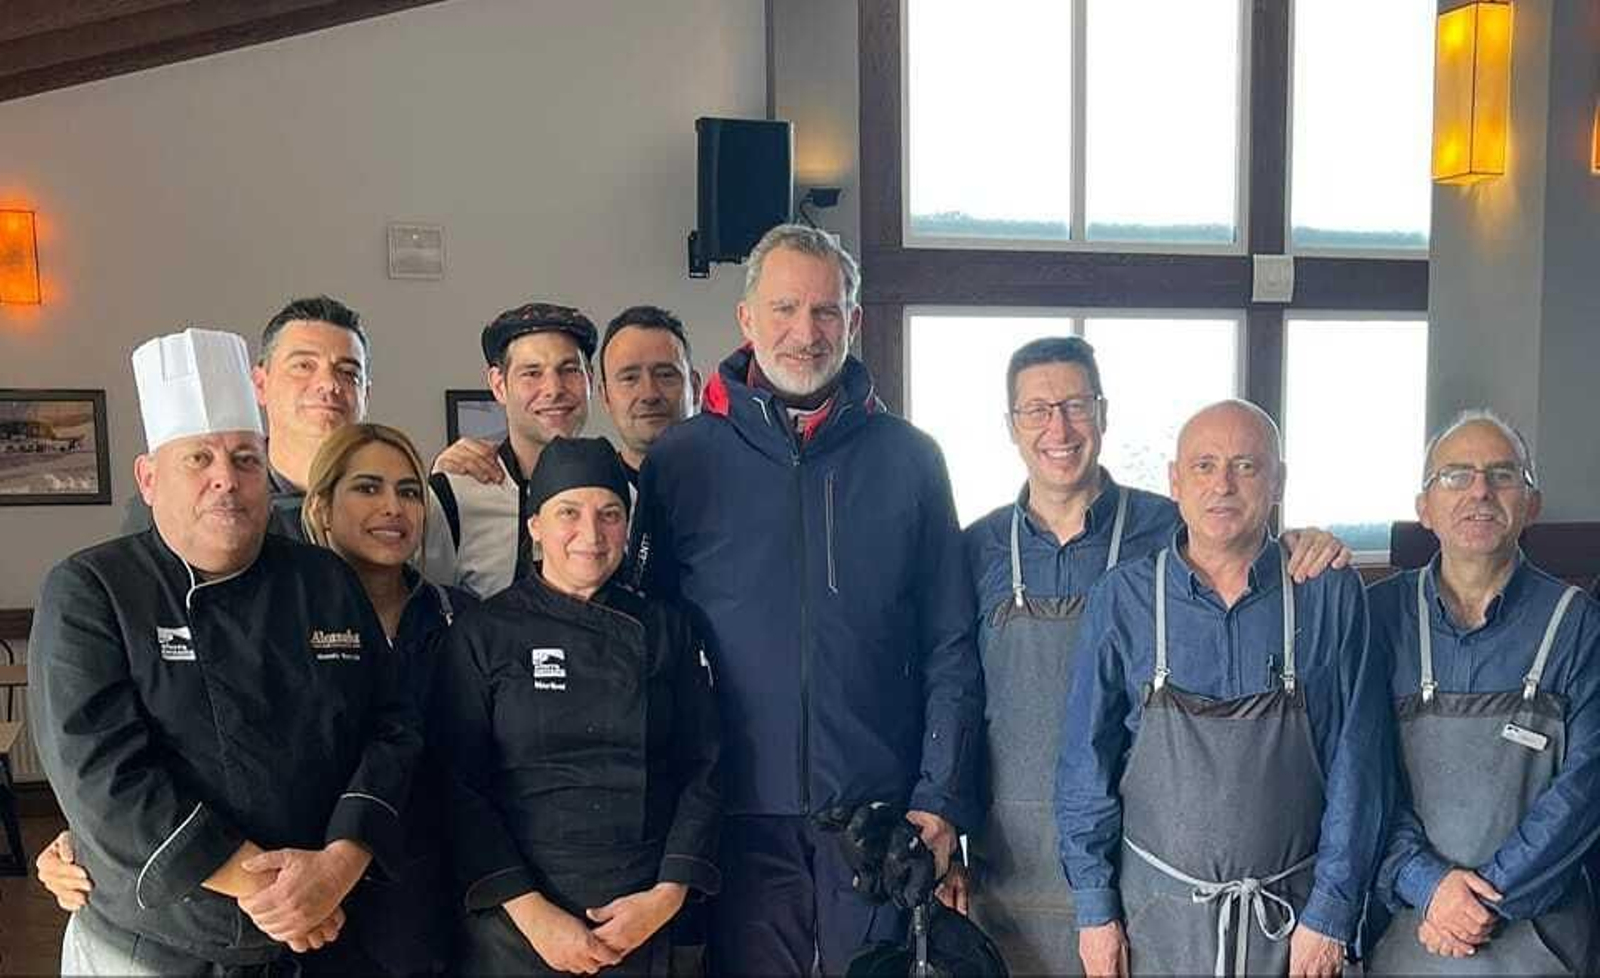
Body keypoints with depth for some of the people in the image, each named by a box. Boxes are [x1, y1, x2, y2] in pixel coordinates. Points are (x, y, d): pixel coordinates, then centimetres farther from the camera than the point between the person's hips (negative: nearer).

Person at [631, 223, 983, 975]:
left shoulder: (908, 459, 3)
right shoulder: (680, 461, 0)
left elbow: (950, 650, 4)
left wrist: (941, 801, -3)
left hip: (882, 812, 1)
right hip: (741, 816, 0)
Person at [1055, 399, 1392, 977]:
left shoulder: (1330, 596, -5)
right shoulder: (1123, 598, -5)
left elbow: (1356, 767, -4)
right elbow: (1087, 762, -2)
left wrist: (1331, 914, -6)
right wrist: (1095, 909, -3)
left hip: (1291, 914, 0)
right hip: (1155, 909, 0)